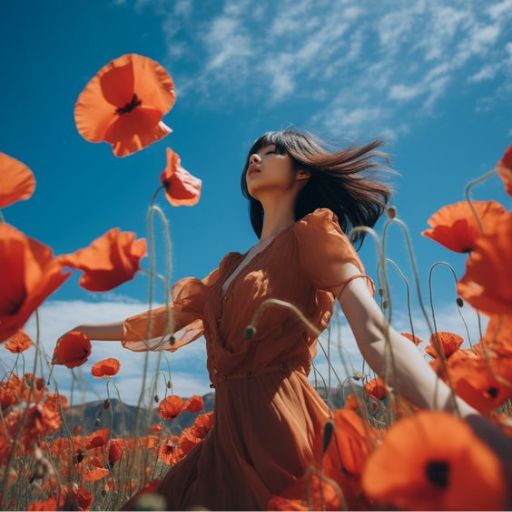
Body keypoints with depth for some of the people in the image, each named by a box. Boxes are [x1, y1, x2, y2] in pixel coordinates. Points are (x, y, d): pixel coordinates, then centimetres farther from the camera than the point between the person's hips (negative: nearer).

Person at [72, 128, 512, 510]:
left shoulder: (314, 233, -4)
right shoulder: (235, 266, 19)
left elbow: (376, 333, -19)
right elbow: (174, 317, 26)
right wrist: (89, 331, 35)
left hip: (280, 427, -7)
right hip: (231, 432, 8)